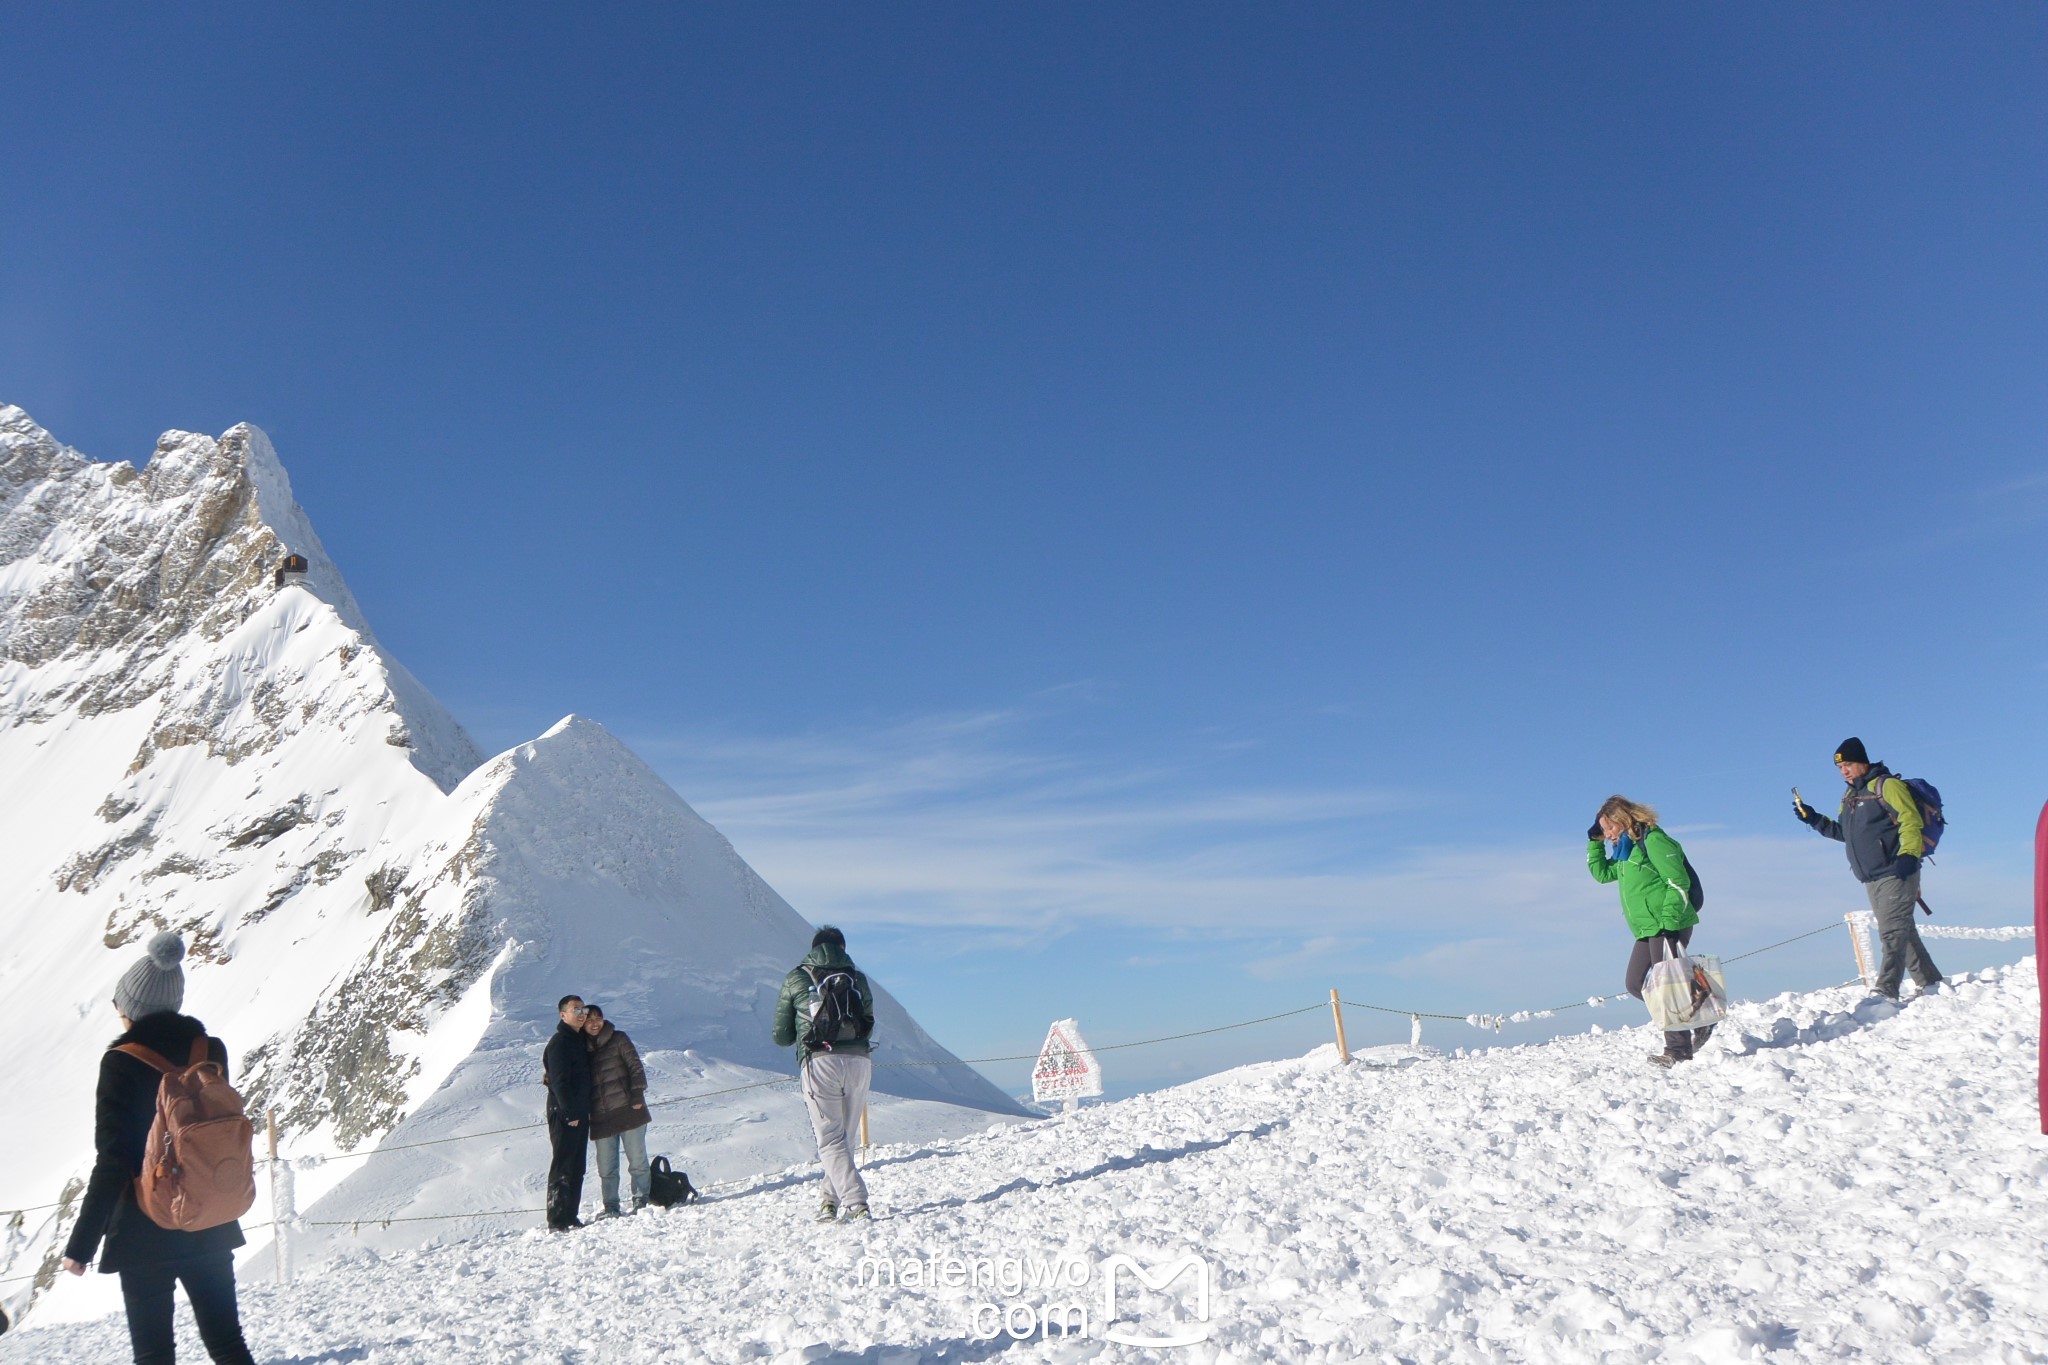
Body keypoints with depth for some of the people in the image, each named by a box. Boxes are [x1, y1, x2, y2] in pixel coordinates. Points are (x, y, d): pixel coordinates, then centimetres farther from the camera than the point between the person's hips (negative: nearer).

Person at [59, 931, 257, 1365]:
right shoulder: (211, 1052, -1)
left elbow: (112, 1163, -15)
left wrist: (81, 1244, -8)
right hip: (210, 1227, 4)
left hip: (146, 1234, -4)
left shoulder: (123, 1062, -13)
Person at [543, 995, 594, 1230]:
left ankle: (570, 1217, 15)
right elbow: (559, 1081, -17)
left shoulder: (579, 1040, 17)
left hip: (578, 1113, 9)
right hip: (563, 1114, -9)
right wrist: (570, 1112, -20)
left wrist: (585, 1110, 14)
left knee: (577, 1168, 10)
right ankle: (557, 1220, -4)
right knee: (563, 1167, -7)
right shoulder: (559, 1043, -11)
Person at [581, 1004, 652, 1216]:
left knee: (637, 1161, -1)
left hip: (628, 1110, -3)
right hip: (600, 1118, 3)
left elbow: (635, 1067, -1)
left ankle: (641, 1201, 7)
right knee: (606, 1168, 4)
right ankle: (611, 1208, 12)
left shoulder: (618, 1040, 4)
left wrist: (637, 1095, -11)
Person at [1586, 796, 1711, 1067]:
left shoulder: (1653, 840, -11)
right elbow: (1601, 872, 28)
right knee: (1634, 984, 6)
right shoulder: (1625, 851, 17)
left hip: (1670, 926, -10)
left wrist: (1668, 920, -22)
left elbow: (1679, 882, -16)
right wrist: (1595, 841, 17)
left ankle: (1679, 1050, -3)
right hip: (1648, 930, 10)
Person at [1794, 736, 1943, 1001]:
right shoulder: (1849, 798, 18)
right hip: (1871, 879, 8)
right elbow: (1844, 833, 24)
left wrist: (1907, 855, -25)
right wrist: (1815, 820, 12)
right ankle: (1930, 983, 22)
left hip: (1896, 873, -8)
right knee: (1902, 932, 13)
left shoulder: (1887, 786, -6)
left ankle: (1886, 991, -18)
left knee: (1892, 933, -12)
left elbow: (1910, 820, -15)